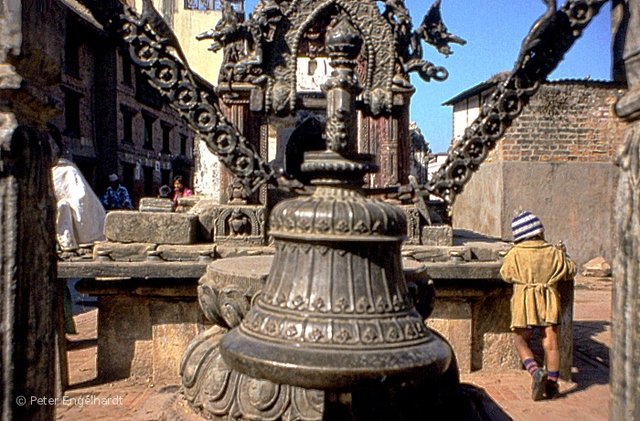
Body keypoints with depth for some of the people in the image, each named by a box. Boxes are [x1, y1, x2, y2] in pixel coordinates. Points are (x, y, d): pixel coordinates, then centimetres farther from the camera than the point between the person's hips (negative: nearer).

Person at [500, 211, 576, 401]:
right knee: (550, 343, 6)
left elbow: (505, 274, 8)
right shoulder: (553, 252, 4)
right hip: (549, 300, 3)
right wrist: (563, 254, 30)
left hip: (524, 301, -2)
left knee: (521, 342, 8)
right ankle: (552, 383, 8)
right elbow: (570, 271, 15)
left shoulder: (515, 254, -5)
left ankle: (536, 371, -14)